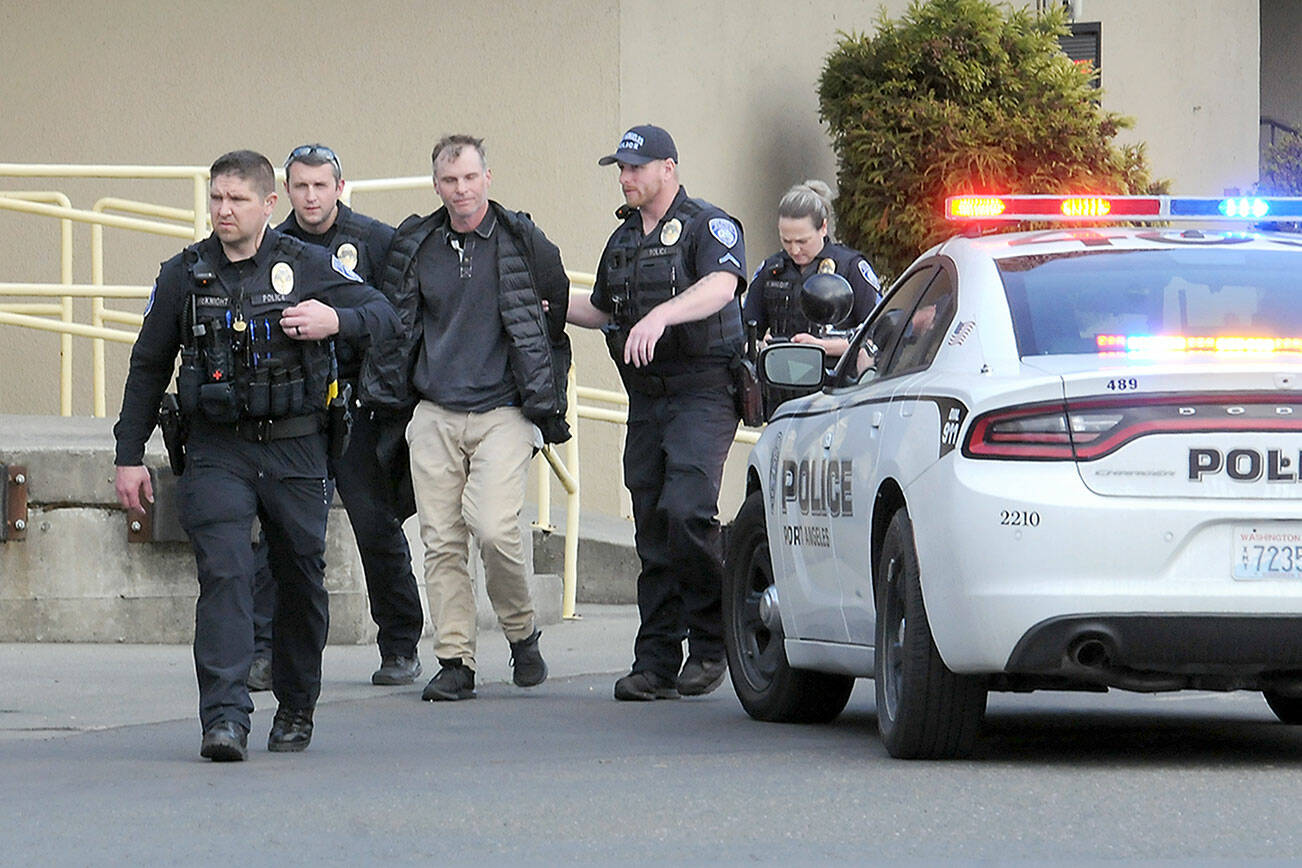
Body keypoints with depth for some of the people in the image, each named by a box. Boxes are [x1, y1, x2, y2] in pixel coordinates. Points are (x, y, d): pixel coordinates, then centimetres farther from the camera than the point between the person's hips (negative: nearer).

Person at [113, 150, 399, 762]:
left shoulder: (307, 266, 0)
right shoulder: (183, 275, 4)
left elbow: (384, 312, 5)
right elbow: (148, 366, 13)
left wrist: (336, 321, -17)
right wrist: (129, 455, 11)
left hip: (294, 450, 0)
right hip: (217, 452, 0)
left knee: (300, 579, 10)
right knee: (224, 573, -17)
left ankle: (296, 708, 29)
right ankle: (225, 718, -23)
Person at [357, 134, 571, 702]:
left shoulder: (524, 243, 1)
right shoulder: (414, 246, 9)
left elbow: (557, 318, 14)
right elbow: (391, 324, 21)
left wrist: (546, 404, 16)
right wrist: (386, 395, 18)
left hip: (503, 414, -3)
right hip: (434, 415, 3)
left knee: (494, 527, -18)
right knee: (441, 541, -2)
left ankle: (522, 632, 6)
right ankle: (455, 662, 4)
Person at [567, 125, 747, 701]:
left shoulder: (707, 227, -5)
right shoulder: (623, 239, 18)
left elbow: (720, 286, -26)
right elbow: (602, 311, 34)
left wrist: (660, 314, -40)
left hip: (703, 392, -7)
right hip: (646, 398, 7)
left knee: (685, 509, -21)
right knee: (652, 529, 3)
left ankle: (713, 638, -6)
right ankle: (656, 663, 3)